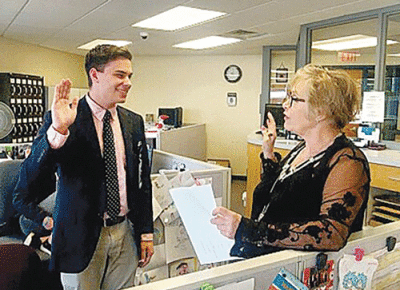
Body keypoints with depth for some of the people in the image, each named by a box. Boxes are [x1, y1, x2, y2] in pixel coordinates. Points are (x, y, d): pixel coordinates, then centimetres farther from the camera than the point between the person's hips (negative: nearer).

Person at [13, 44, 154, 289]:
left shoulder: (134, 122, 3)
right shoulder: (63, 119, -11)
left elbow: (143, 181, 8)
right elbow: (29, 180, -20)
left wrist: (146, 232, 8)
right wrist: (58, 130, -33)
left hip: (125, 233, 4)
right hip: (81, 236, -4)